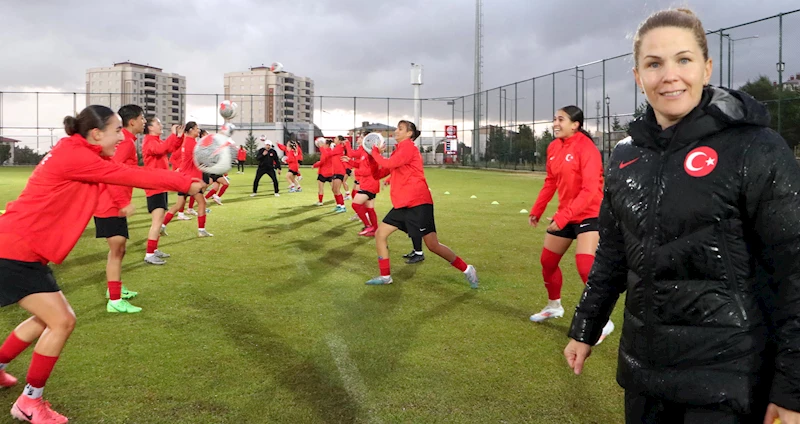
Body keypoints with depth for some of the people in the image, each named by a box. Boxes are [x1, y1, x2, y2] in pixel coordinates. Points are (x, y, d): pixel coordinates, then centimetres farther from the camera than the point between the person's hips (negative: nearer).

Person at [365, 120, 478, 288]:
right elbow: (378, 174, 17)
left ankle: (467, 269, 6)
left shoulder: (408, 146, -7)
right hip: (402, 204, 9)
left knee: (433, 245, -9)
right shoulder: (399, 150, 19)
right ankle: (385, 276, 14)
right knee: (380, 234, 5)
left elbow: (389, 164, -22)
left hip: (417, 203, -9)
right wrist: (374, 155, 4)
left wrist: (375, 152, -5)